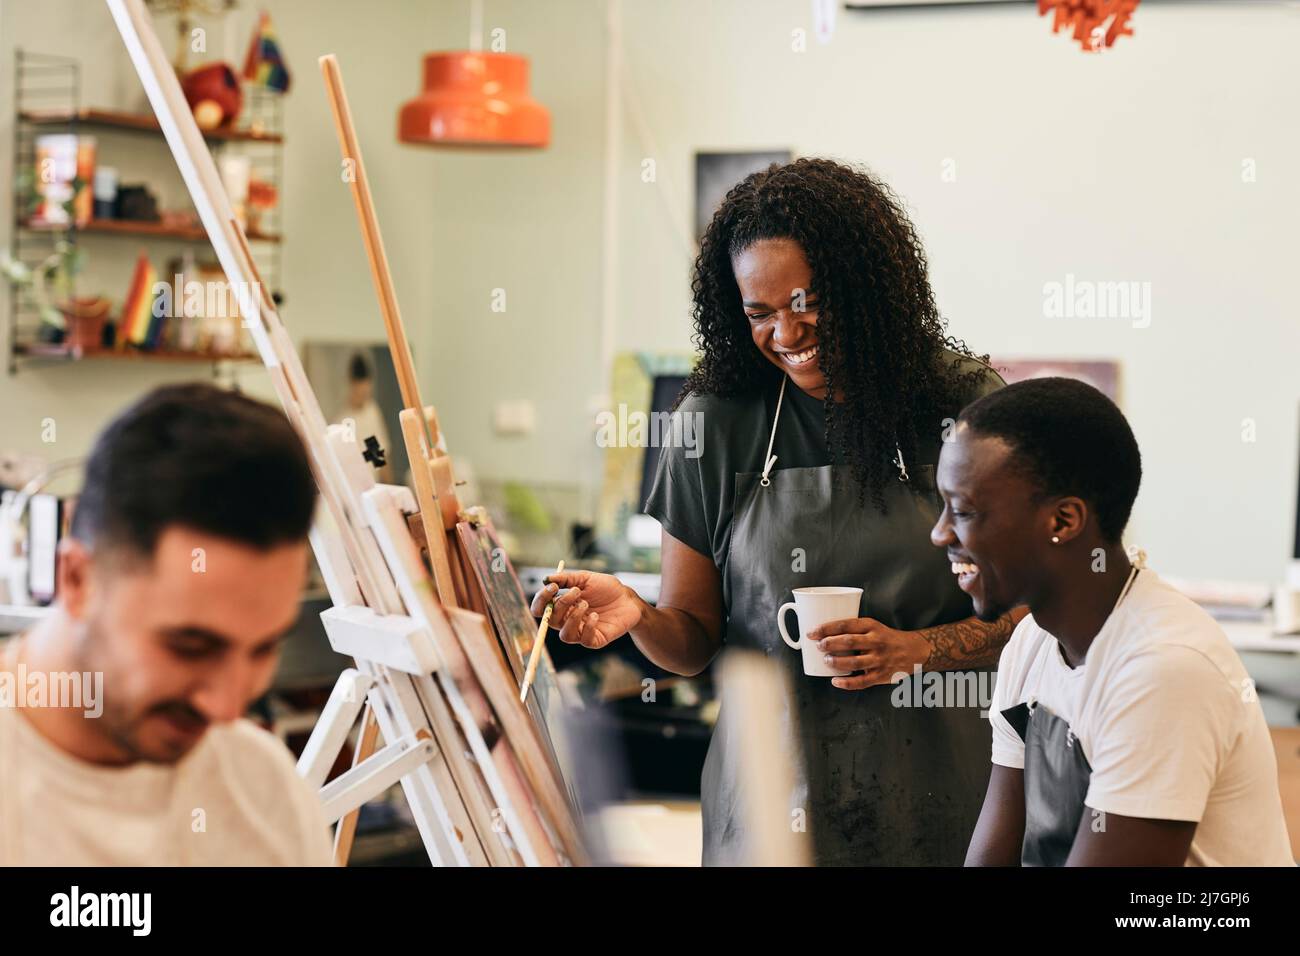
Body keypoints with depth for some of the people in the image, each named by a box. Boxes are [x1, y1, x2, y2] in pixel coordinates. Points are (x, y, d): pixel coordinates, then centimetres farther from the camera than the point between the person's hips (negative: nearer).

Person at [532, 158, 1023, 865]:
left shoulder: (964, 407, -4)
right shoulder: (715, 424, -1)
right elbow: (694, 640, 3)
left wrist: (917, 649, -16)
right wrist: (638, 617, -18)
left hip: (932, 801, 0)